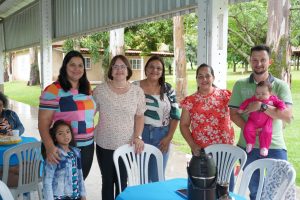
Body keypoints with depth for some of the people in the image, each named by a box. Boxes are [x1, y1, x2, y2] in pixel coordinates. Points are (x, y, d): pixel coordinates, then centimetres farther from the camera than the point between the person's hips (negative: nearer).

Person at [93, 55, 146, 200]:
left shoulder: (137, 91, -1)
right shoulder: (100, 90, -5)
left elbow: (139, 116, 4)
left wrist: (138, 136, -7)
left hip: (127, 146, 1)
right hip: (104, 145, 0)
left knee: (122, 182, 12)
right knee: (107, 181, 13)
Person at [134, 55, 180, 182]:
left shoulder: (168, 89, 3)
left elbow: (175, 115, 3)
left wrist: (169, 137, -4)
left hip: (161, 136, 1)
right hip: (140, 135, -1)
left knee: (157, 177, 10)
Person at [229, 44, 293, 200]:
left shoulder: (280, 86, -1)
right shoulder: (240, 85, 3)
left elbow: (288, 116, -12)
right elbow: (233, 114, -1)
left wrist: (262, 106, -23)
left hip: (275, 146, -1)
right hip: (248, 145, 1)